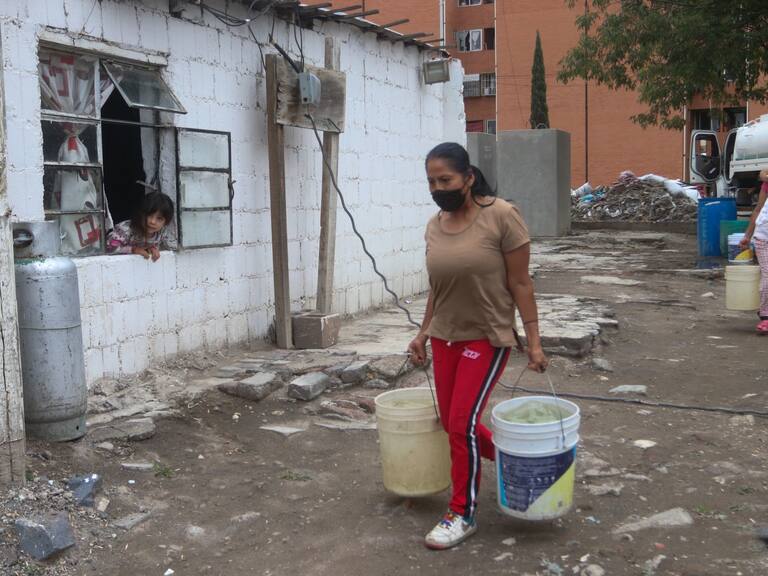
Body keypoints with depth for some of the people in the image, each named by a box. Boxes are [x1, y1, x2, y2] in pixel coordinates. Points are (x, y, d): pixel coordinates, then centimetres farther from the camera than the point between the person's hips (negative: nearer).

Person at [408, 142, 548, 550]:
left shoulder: (501, 216, -15)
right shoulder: (434, 226, 3)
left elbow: (520, 283, -12)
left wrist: (533, 341, -12)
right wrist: (424, 332, 15)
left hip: (487, 337, -6)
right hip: (446, 337, 7)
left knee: (462, 424, -8)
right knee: (453, 425, 12)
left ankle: (463, 515, 10)